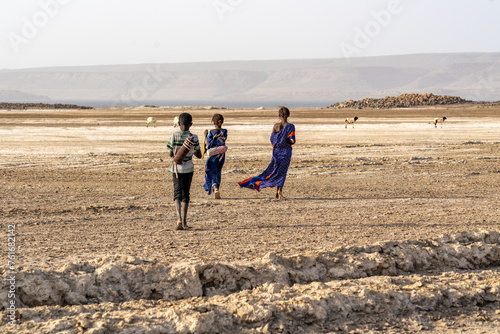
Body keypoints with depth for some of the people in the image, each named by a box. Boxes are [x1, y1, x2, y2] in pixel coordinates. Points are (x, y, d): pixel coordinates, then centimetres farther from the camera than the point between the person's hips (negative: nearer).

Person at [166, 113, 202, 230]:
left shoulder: (174, 136, -8)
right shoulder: (194, 138, -6)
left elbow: (170, 154, -2)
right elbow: (199, 156, 1)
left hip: (176, 168, -1)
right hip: (189, 168, 1)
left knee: (177, 194, -1)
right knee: (185, 195, 13)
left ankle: (179, 219, -23)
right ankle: (184, 222, 18)